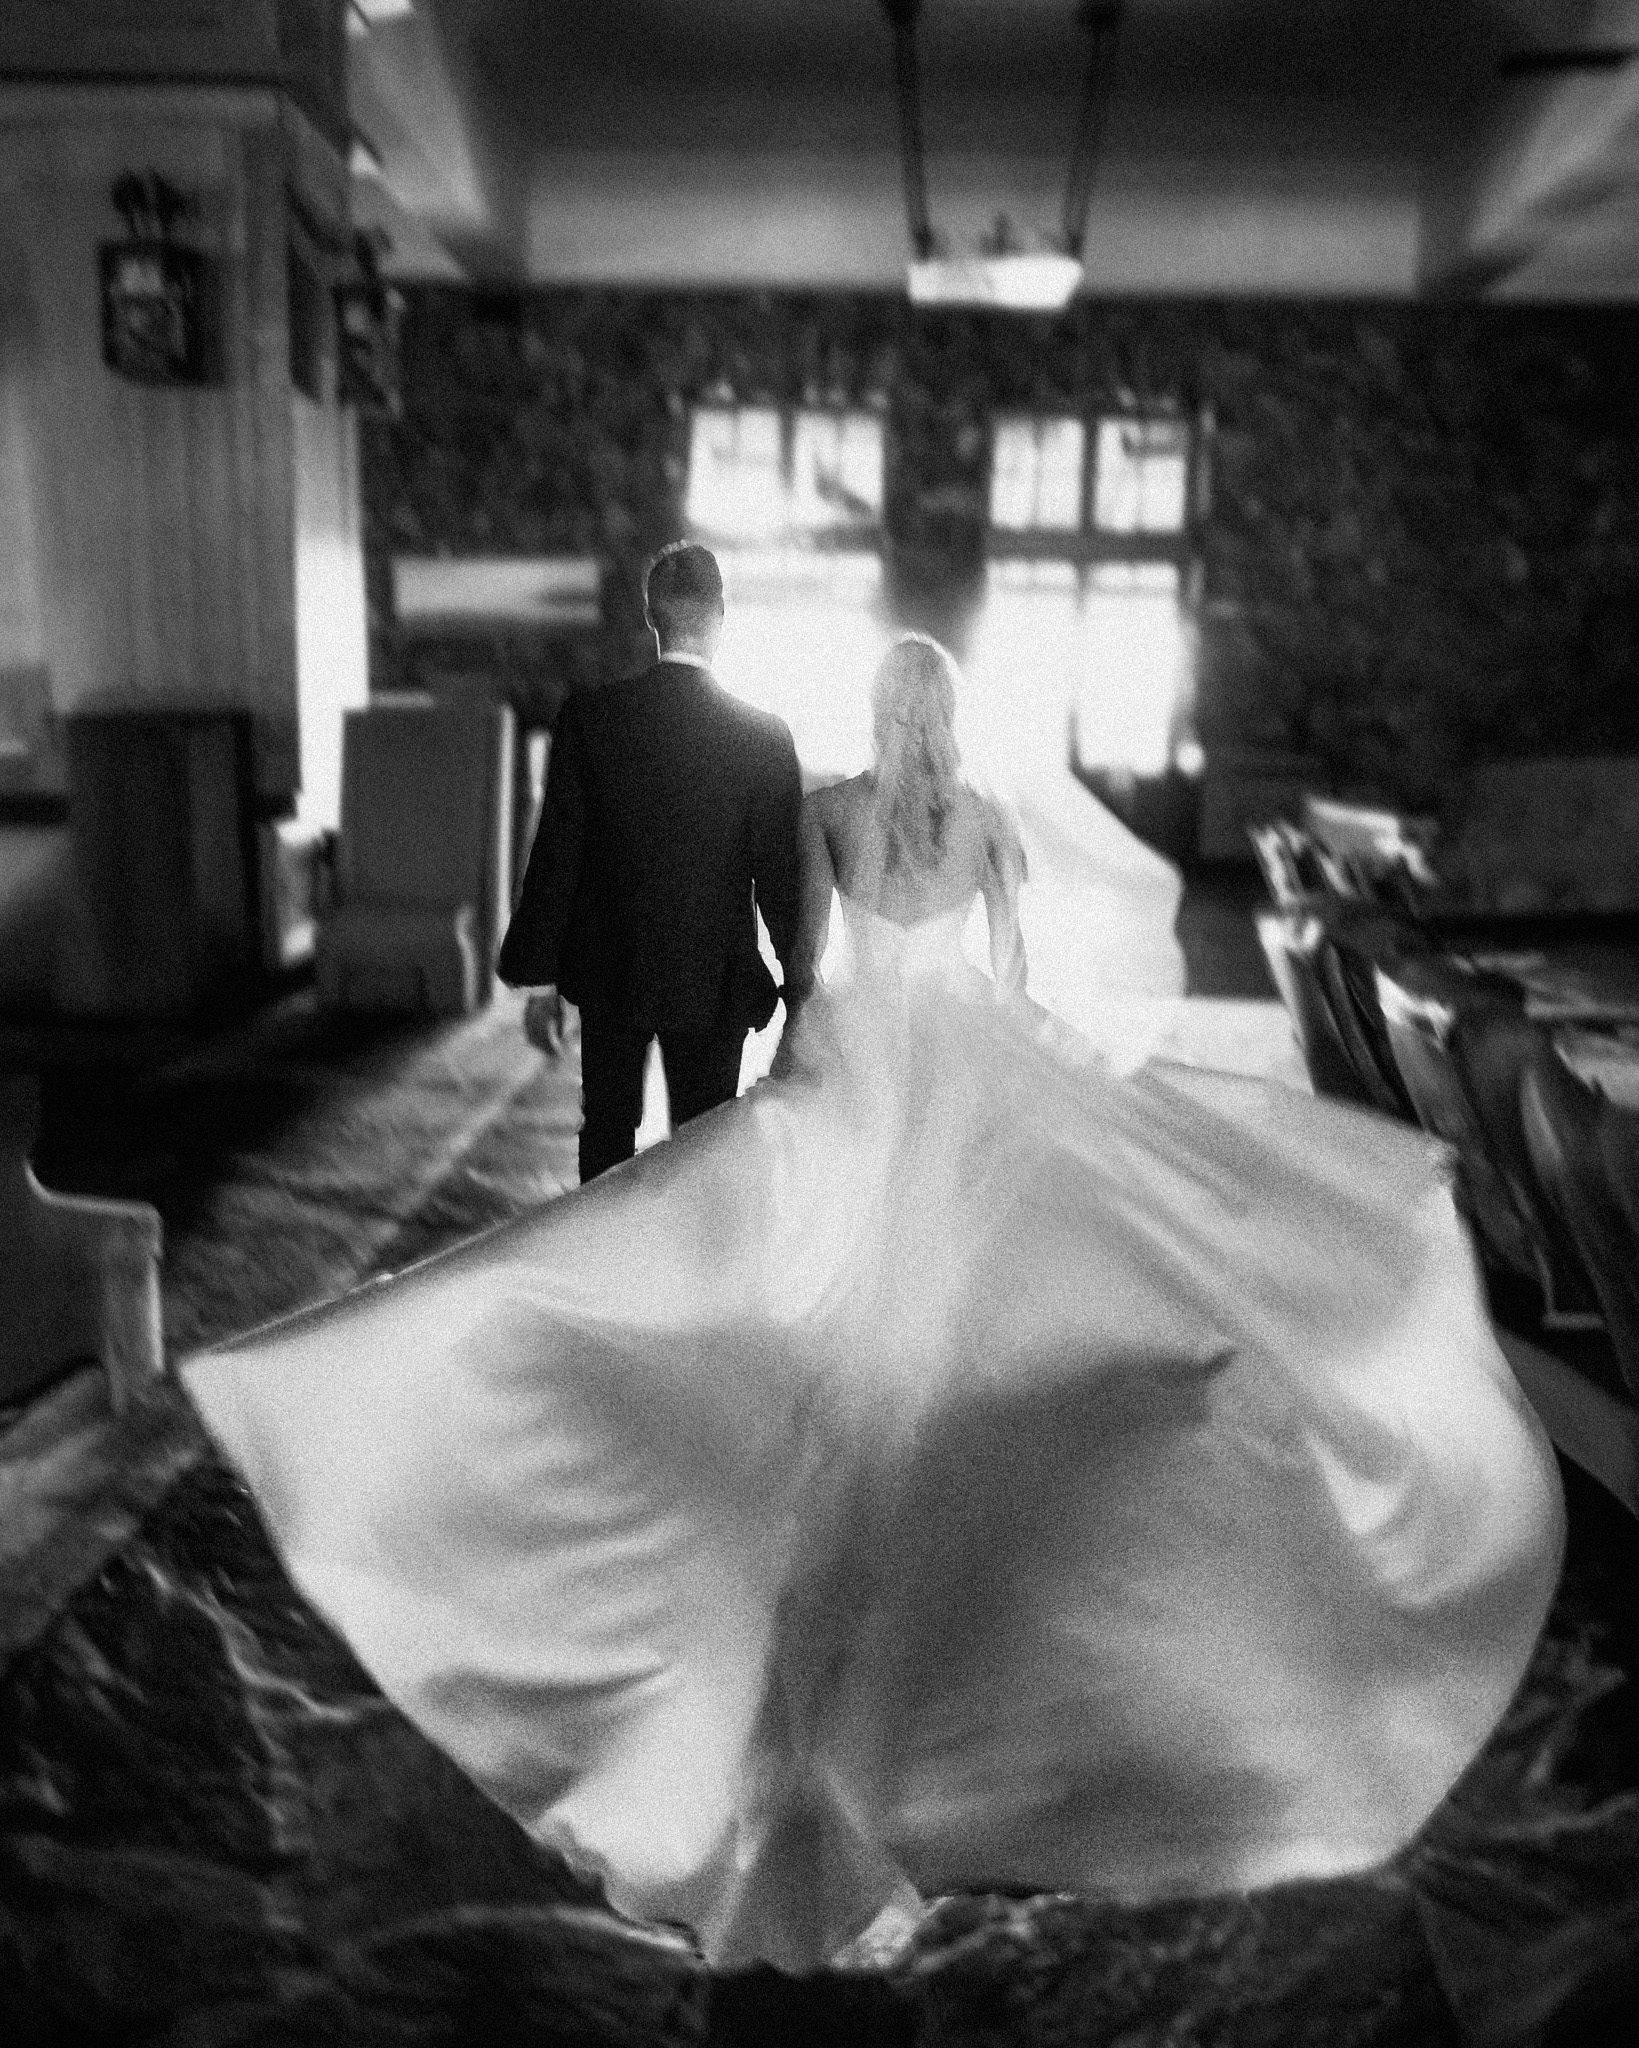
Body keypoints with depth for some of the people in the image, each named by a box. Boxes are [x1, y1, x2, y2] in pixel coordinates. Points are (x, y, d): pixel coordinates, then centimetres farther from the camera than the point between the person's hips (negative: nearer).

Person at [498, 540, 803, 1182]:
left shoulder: (587, 718, -10)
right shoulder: (765, 736, -12)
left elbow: (555, 856, -7)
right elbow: (780, 872, -7)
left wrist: (538, 974, 3)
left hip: (607, 975, 1)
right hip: (716, 982, -1)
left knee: (607, 1133, 19)